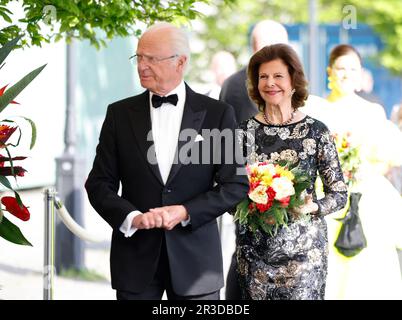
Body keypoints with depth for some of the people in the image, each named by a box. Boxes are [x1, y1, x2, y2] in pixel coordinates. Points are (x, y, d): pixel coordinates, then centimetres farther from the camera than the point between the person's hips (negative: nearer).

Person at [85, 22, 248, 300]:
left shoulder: (217, 114, 0)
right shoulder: (120, 113, 5)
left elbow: (236, 185, -1)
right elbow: (99, 183, 4)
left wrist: (185, 212, -13)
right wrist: (132, 217, -14)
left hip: (195, 256, -1)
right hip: (136, 255, 1)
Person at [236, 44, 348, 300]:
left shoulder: (317, 131, -2)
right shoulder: (245, 131, 2)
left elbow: (339, 194, 2)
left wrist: (312, 207, -16)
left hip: (303, 248, -1)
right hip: (255, 248, 2)